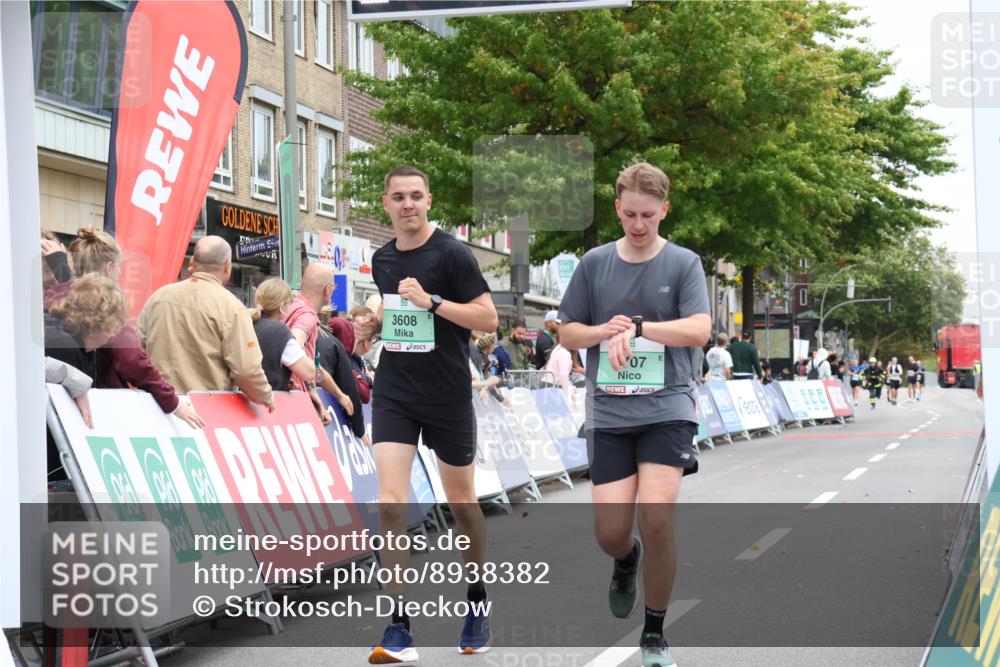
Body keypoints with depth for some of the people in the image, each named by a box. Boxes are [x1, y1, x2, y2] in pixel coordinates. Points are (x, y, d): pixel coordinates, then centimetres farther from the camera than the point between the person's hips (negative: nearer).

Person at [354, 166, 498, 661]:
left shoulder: (451, 253, -9)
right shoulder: (381, 260, 9)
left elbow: (488, 319, -13)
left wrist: (432, 301, -23)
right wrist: (372, 325, 5)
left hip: (448, 397, -4)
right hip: (394, 394, 4)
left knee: (461, 500, 11)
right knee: (390, 503, -10)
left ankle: (477, 601, 34)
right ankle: (398, 630, -10)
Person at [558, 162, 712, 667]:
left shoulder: (683, 263, 0)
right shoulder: (594, 263, 6)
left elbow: (700, 329, -12)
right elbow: (567, 332, 10)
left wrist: (635, 329, -19)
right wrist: (606, 331, -10)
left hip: (666, 407, -2)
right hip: (608, 412, 2)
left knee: (657, 514, -17)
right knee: (610, 533, -5)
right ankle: (628, 560, 36)